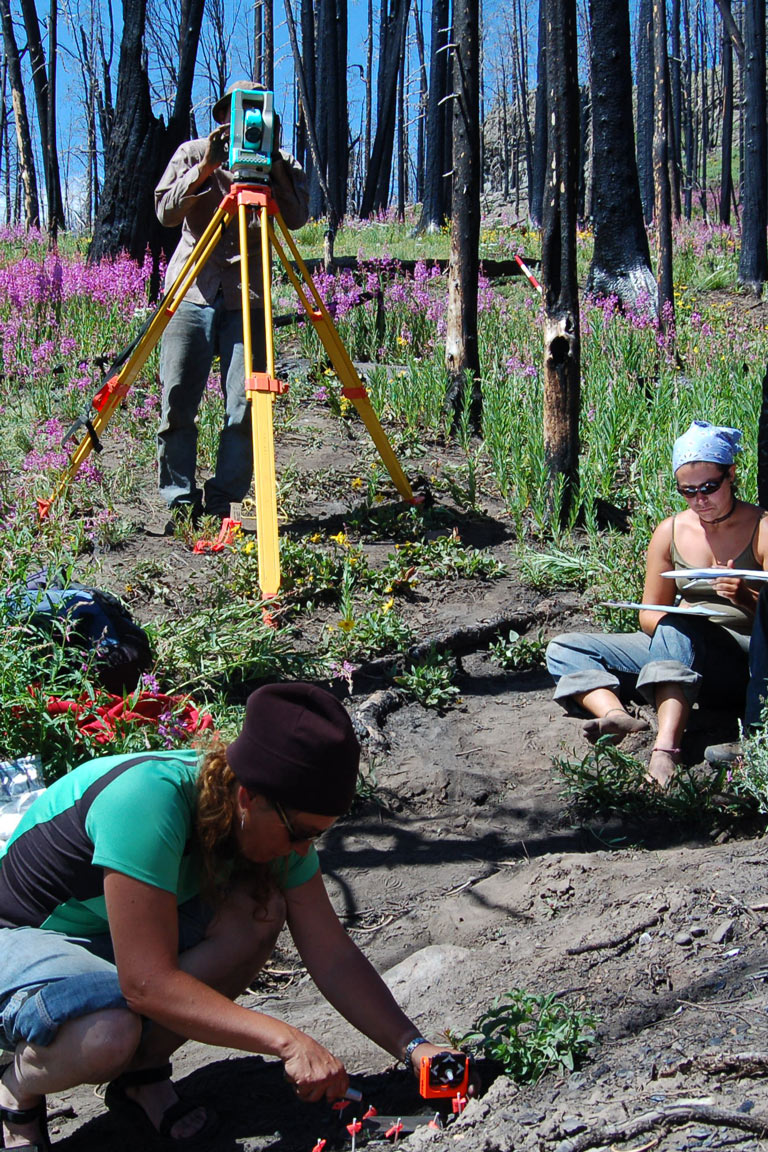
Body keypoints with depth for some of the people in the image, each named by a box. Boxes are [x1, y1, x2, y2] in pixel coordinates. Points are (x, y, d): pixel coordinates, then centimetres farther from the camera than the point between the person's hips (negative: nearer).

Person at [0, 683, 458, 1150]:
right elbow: (147, 983, -37)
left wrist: (413, 1046, -19)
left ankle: (141, 1074, -1)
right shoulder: (148, 801, -36)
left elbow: (333, 956, -8)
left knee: (260, 911, -19)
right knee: (108, 1031, -38)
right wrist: (288, 1041, -37)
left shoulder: (276, 818, -13)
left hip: (118, 935, 7)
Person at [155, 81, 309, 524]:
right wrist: (206, 167, -15)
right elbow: (166, 211, -5)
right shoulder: (192, 154, 8)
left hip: (246, 299, 0)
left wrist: (274, 163, -17)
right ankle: (181, 501, 7)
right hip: (192, 292, 0)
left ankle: (222, 502, 2)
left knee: (247, 407, -9)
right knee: (178, 404, -5)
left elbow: (297, 217, -9)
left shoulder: (281, 165, 8)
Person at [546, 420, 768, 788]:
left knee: (678, 624, -37)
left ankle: (666, 745, -56)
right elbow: (649, 615, 11)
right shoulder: (670, 532, 7)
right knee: (562, 649, -7)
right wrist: (667, 623, -13)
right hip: (678, 648, 5)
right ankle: (617, 714, -38)